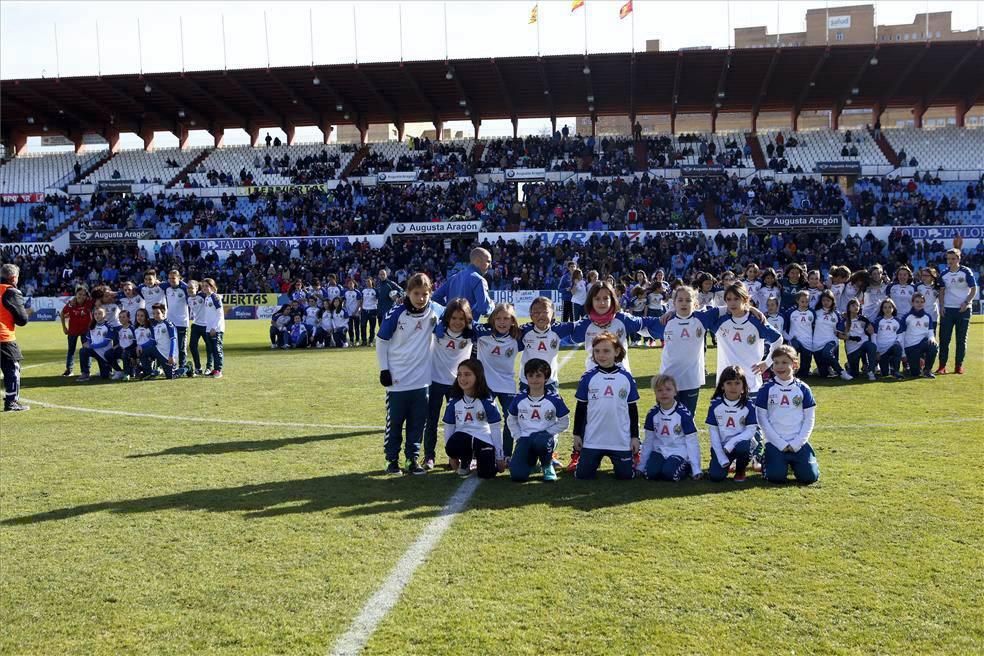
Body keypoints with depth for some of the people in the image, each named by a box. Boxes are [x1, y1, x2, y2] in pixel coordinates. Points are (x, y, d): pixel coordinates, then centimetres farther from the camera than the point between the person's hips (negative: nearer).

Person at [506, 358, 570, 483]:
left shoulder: (554, 399, -7)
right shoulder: (519, 399, -1)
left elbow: (564, 422, 0)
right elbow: (511, 421, 12)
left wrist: (547, 433, -10)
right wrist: (519, 436, -1)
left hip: (546, 437, -2)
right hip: (525, 438, 2)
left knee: (540, 440, -42)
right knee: (517, 475, -19)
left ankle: (547, 465, -6)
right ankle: (532, 459, 20)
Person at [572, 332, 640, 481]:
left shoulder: (626, 378, 1)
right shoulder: (588, 378, -1)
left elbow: (633, 409, 6)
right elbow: (580, 408, 5)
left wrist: (635, 436, 4)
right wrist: (577, 434, 4)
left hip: (621, 440, 0)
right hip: (592, 440, 0)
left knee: (625, 476, 1)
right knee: (582, 475, 1)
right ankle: (595, 462, 33)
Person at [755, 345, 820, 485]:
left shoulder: (803, 389, 3)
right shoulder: (766, 389, -1)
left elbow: (810, 419, 4)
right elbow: (762, 419, -3)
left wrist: (797, 443, -7)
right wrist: (781, 444, -9)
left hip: (799, 443, 2)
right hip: (775, 443, -2)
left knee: (810, 476, -12)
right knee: (776, 476, -19)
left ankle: (794, 462, 20)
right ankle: (766, 462, 15)